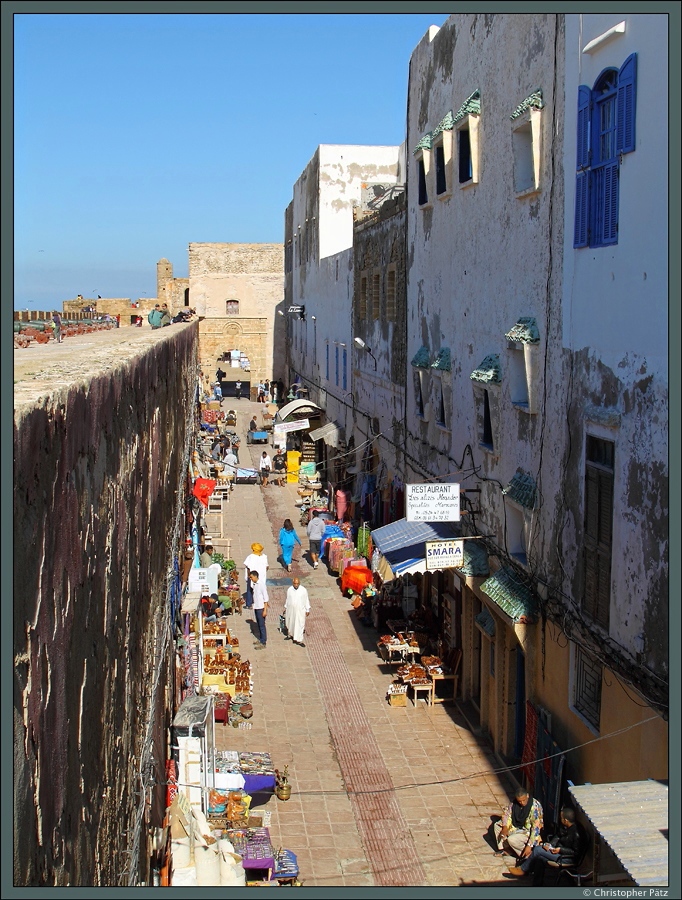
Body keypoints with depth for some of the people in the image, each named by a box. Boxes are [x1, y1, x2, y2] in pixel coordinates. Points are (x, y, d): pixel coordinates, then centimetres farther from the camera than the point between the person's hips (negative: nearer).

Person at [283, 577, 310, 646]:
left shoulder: (303, 590, -10)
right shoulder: (289, 590, -4)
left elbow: (306, 600, -2)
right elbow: (287, 599, 9)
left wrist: (307, 610, -1)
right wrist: (285, 608, 16)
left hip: (300, 611, -2)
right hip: (291, 610, 3)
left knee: (300, 625, -3)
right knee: (290, 623, 17)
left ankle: (299, 640, 1)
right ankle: (291, 634, 41)